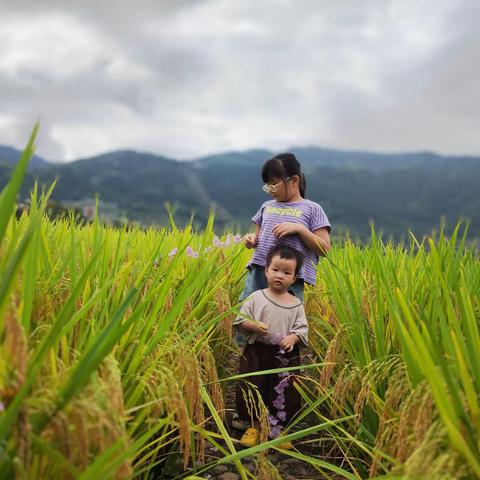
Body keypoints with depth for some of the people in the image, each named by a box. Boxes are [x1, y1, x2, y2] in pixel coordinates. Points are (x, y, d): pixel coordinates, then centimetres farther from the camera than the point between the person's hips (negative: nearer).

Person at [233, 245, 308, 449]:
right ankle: (254, 425, 25)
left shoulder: (296, 304, 1)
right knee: (251, 389, 4)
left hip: (285, 355, 1)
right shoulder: (256, 297, -3)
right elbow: (239, 320, -1)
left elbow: (302, 328, 1)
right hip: (257, 353, -1)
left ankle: (278, 428, 27)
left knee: (285, 394, 7)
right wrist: (254, 326, -19)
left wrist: (293, 337, -19)